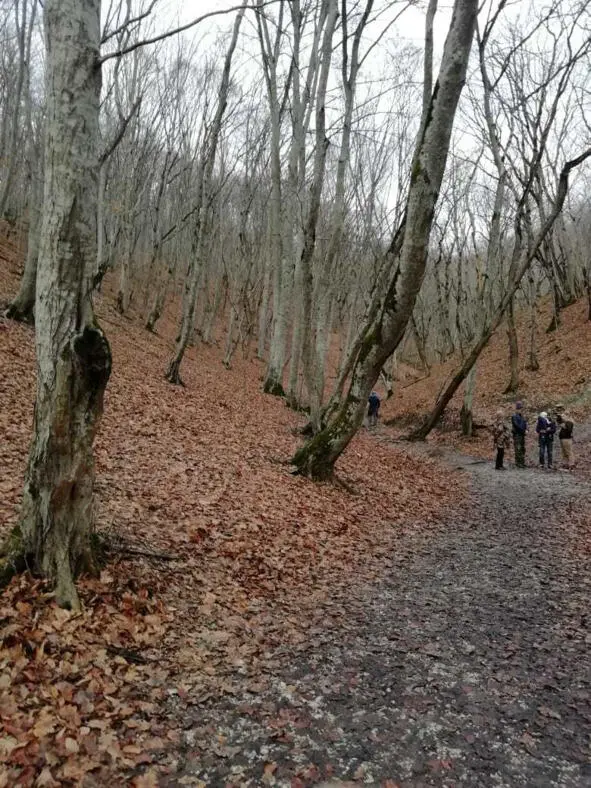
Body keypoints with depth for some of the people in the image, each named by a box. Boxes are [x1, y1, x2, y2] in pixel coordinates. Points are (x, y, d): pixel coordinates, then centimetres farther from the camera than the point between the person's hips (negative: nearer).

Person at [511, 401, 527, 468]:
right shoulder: (514, 416, -8)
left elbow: (525, 423, 15)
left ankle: (522, 462, 14)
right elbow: (516, 425, -16)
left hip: (522, 434, 8)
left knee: (522, 449, 9)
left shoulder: (522, 416, 17)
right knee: (518, 449, -8)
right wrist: (523, 430, -16)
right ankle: (517, 463, -6)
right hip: (517, 434, -8)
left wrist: (526, 429, -4)